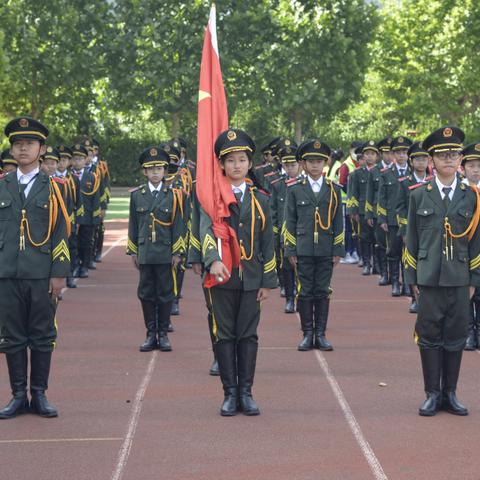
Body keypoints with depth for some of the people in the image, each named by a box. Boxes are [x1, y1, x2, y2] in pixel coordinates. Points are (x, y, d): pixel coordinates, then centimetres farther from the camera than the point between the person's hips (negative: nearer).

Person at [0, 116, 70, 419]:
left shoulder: (52, 188, 3)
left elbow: (61, 233, 0)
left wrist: (59, 273, -6)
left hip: (42, 275, -2)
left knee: (43, 337, 4)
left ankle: (39, 395, 14)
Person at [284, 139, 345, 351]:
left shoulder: (333, 190, 7)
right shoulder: (294, 190, 3)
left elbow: (338, 222, 8)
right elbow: (290, 222, 4)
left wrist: (338, 250, 3)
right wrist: (290, 251, -1)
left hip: (325, 251, 1)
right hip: (303, 250, -1)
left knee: (322, 292, 5)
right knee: (305, 292, 2)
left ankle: (320, 334, 12)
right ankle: (307, 334, 10)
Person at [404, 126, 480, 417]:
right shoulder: (419, 196, 3)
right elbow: (412, 240, 6)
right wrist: (413, 278, 3)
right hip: (429, 279, -1)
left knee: (456, 336, 5)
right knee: (429, 336, 2)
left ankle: (450, 394, 17)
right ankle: (433, 394, 12)